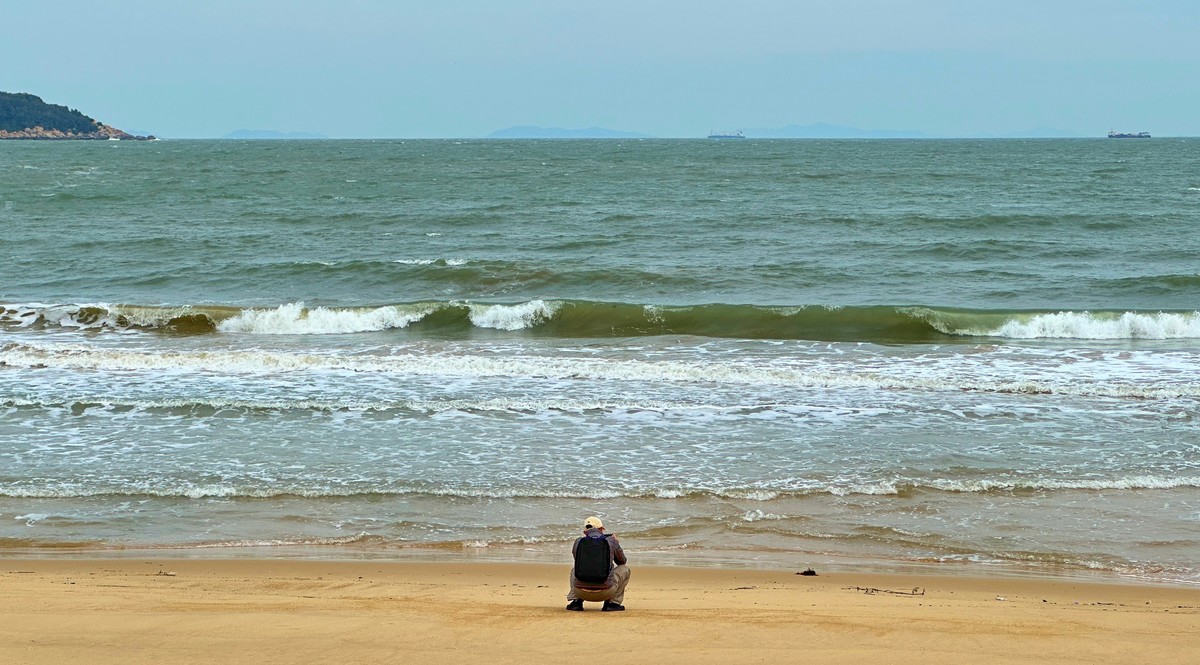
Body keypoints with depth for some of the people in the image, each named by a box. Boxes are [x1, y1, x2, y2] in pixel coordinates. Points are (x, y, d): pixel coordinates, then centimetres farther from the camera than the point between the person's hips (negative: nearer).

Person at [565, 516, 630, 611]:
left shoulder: (578, 542, 7)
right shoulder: (610, 540, 3)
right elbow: (622, 561, 21)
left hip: (581, 592, 3)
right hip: (605, 592, -3)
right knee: (624, 569, 22)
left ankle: (575, 601, 16)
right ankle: (613, 602, 11)